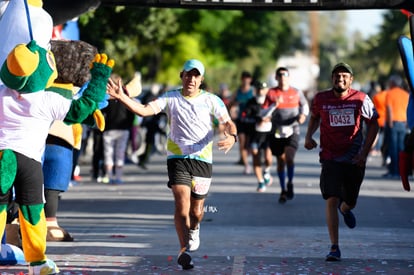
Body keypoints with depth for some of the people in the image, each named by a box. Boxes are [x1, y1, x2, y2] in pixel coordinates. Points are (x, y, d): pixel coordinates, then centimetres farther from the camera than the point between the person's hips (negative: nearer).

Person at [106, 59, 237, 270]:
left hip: (202, 159, 1)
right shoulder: (170, 98, 2)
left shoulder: (211, 100, 1)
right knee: (182, 203, -18)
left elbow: (228, 122, -2)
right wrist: (122, 97, -24)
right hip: (177, 157, -1)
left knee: (196, 210, 8)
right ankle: (184, 249, -10)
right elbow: (144, 110, -9)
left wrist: (232, 136, -25)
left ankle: (193, 229, 44)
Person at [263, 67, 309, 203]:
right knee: (280, 161, 8)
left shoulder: (296, 93, 4)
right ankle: (283, 190, 23)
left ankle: (290, 183, 2)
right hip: (277, 132, 1)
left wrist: (303, 114, 2)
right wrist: (274, 106, -20)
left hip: (292, 131, -1)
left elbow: (305, 104, 22)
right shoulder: (271, 93, 1)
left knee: (289, 157, -21)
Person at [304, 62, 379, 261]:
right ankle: (334, 248, -11)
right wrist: (308, 136, 1)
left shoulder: (361, 99, -6)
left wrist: (364, 153, -6)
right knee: (331, 200, -15)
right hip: (330, 159, -1)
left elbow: (373, 125, 2)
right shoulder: (320, 99, -2)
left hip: (355, 160, 1)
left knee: (350, 202, 13)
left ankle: (345, 209, 54)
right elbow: (314, 117, 19)